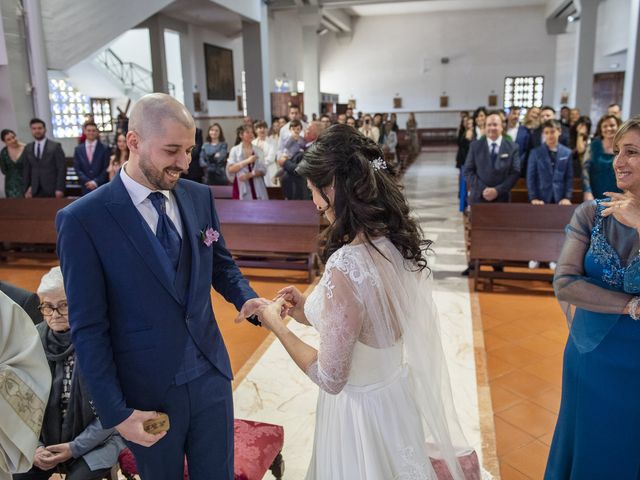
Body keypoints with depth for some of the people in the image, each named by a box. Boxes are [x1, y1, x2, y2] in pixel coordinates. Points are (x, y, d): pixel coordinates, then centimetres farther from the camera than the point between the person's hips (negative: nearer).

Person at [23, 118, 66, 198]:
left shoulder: (55, 146, -3)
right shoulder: (28, 148, 11)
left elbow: (62, 168, -7)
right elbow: (27, 170, 14)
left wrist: (59, 189, -13)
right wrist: (27, 188, 7)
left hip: (52, 190, -3)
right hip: (35, 191, 3)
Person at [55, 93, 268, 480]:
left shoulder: (200, 196, -1)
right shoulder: (83, 219, -15)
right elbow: (88, 327, -12)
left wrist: (246, 299, -9)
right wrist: (116, 411, -11)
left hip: (211, 374, 4)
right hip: (146, 390, -3)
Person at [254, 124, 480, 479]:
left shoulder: (346, 266, -31)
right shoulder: (400, 240, -7)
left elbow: (330, 378, -22)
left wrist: (277, 326, -10)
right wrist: (310, 310, 6)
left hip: (361, 409, -7)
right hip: (399, 396, 7)